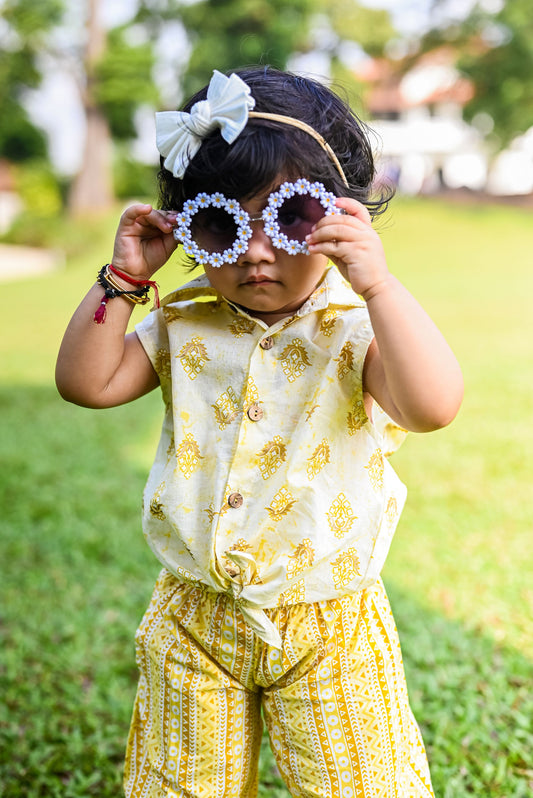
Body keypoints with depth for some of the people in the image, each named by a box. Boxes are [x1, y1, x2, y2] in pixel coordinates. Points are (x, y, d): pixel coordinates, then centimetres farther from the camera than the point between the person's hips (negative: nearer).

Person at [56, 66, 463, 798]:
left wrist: (376, 282, -35)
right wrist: (124, 278, -9)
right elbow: (88, 382, -2)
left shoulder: (356, 327, -15)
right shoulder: (182, 326, -2)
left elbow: (434, 406, -31)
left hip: (330, 627, -3)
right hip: (196, 620, 4)